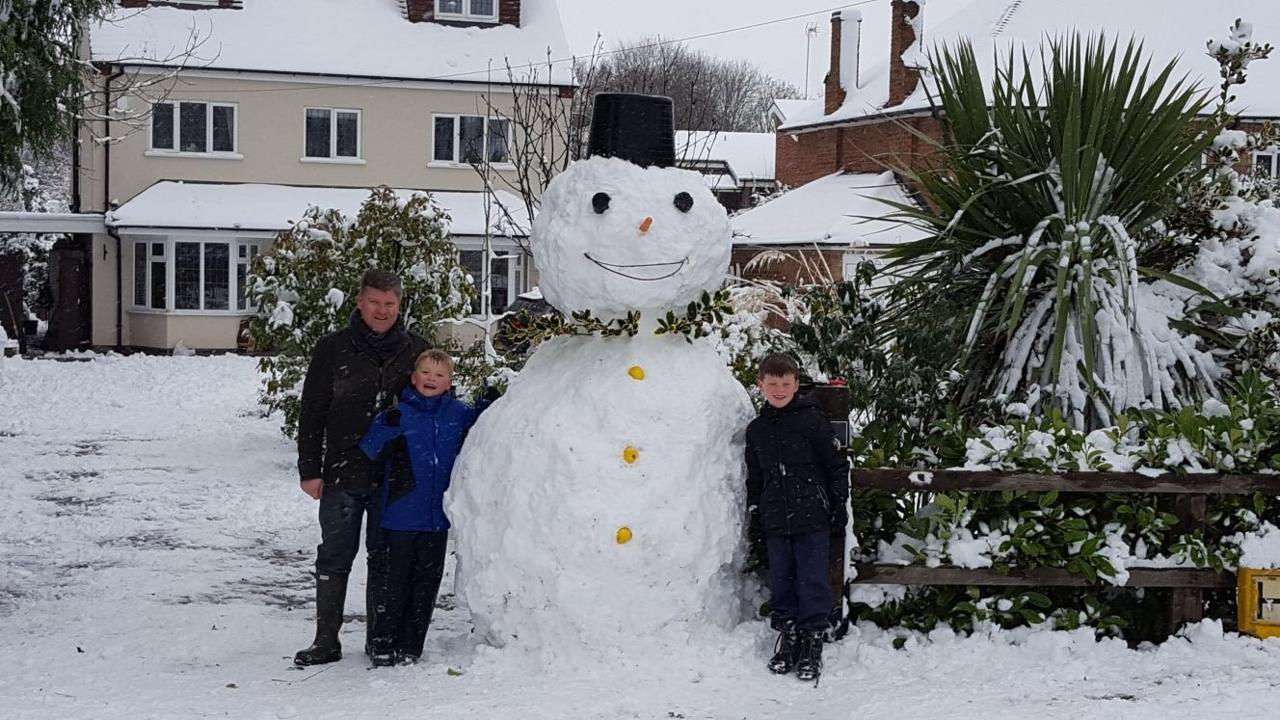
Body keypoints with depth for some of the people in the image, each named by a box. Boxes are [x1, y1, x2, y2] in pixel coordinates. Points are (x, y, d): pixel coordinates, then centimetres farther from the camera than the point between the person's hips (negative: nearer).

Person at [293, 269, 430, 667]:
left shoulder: (416, 350, 5)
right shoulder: (333, 349, 1)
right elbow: (312, 413, 3)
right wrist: (309, 470, -2)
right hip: (342, 474, -1)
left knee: (385, 559, 8)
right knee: (334, 558, 4)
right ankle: (326, 641, 12)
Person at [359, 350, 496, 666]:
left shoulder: (458, 413, 4)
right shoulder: (399, 413, -4)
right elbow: (370, 449, -7)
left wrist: (487, 407, 3)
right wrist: (386, 428, -25)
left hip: (438, 516, 3)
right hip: (401, 515, -3)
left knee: (427, 580, 8)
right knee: (396, 580, 2)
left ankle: (410, 646, 16)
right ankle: (384, 644, 11)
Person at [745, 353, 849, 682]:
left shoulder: (812, 420, -4)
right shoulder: (756, 429, 11)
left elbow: (837, 465, -1)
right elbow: (754, 478, 19)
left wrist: (839, 506, -3)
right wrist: (754, 517, 16)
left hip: (812, 519, -4)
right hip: (775, 522, 4)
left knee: (812, 582, -2)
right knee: (780, 582, 9)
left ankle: (812, 645, 4)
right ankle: (787, 638, 20)